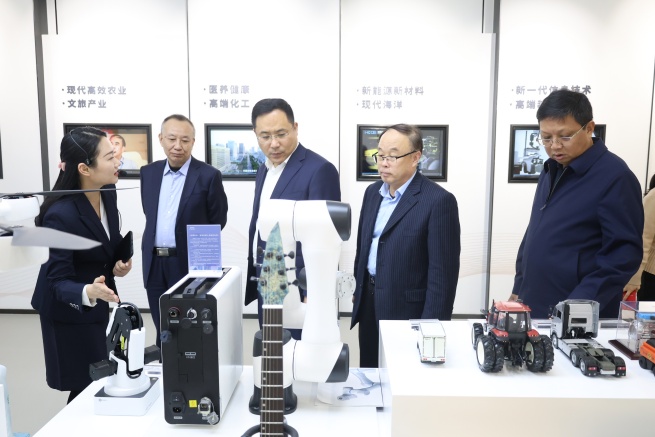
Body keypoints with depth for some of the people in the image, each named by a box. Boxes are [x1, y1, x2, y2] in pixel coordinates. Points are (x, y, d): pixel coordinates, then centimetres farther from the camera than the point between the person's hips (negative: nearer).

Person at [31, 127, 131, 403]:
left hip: (99, 305, 6)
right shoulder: (60, 215, -30)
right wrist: (87, 293, -46)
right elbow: (58, 281, -26)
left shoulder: (108, 193, -9)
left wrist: (121, 263, -10)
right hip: (69, 311, -6)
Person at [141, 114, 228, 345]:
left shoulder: (209, 175, -8)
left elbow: (218, 221, -3)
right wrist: (155, 243, 12)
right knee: (162, 332, 16)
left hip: (190, 263, -4)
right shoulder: (149, 172, 7)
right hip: (154, 264, 5)